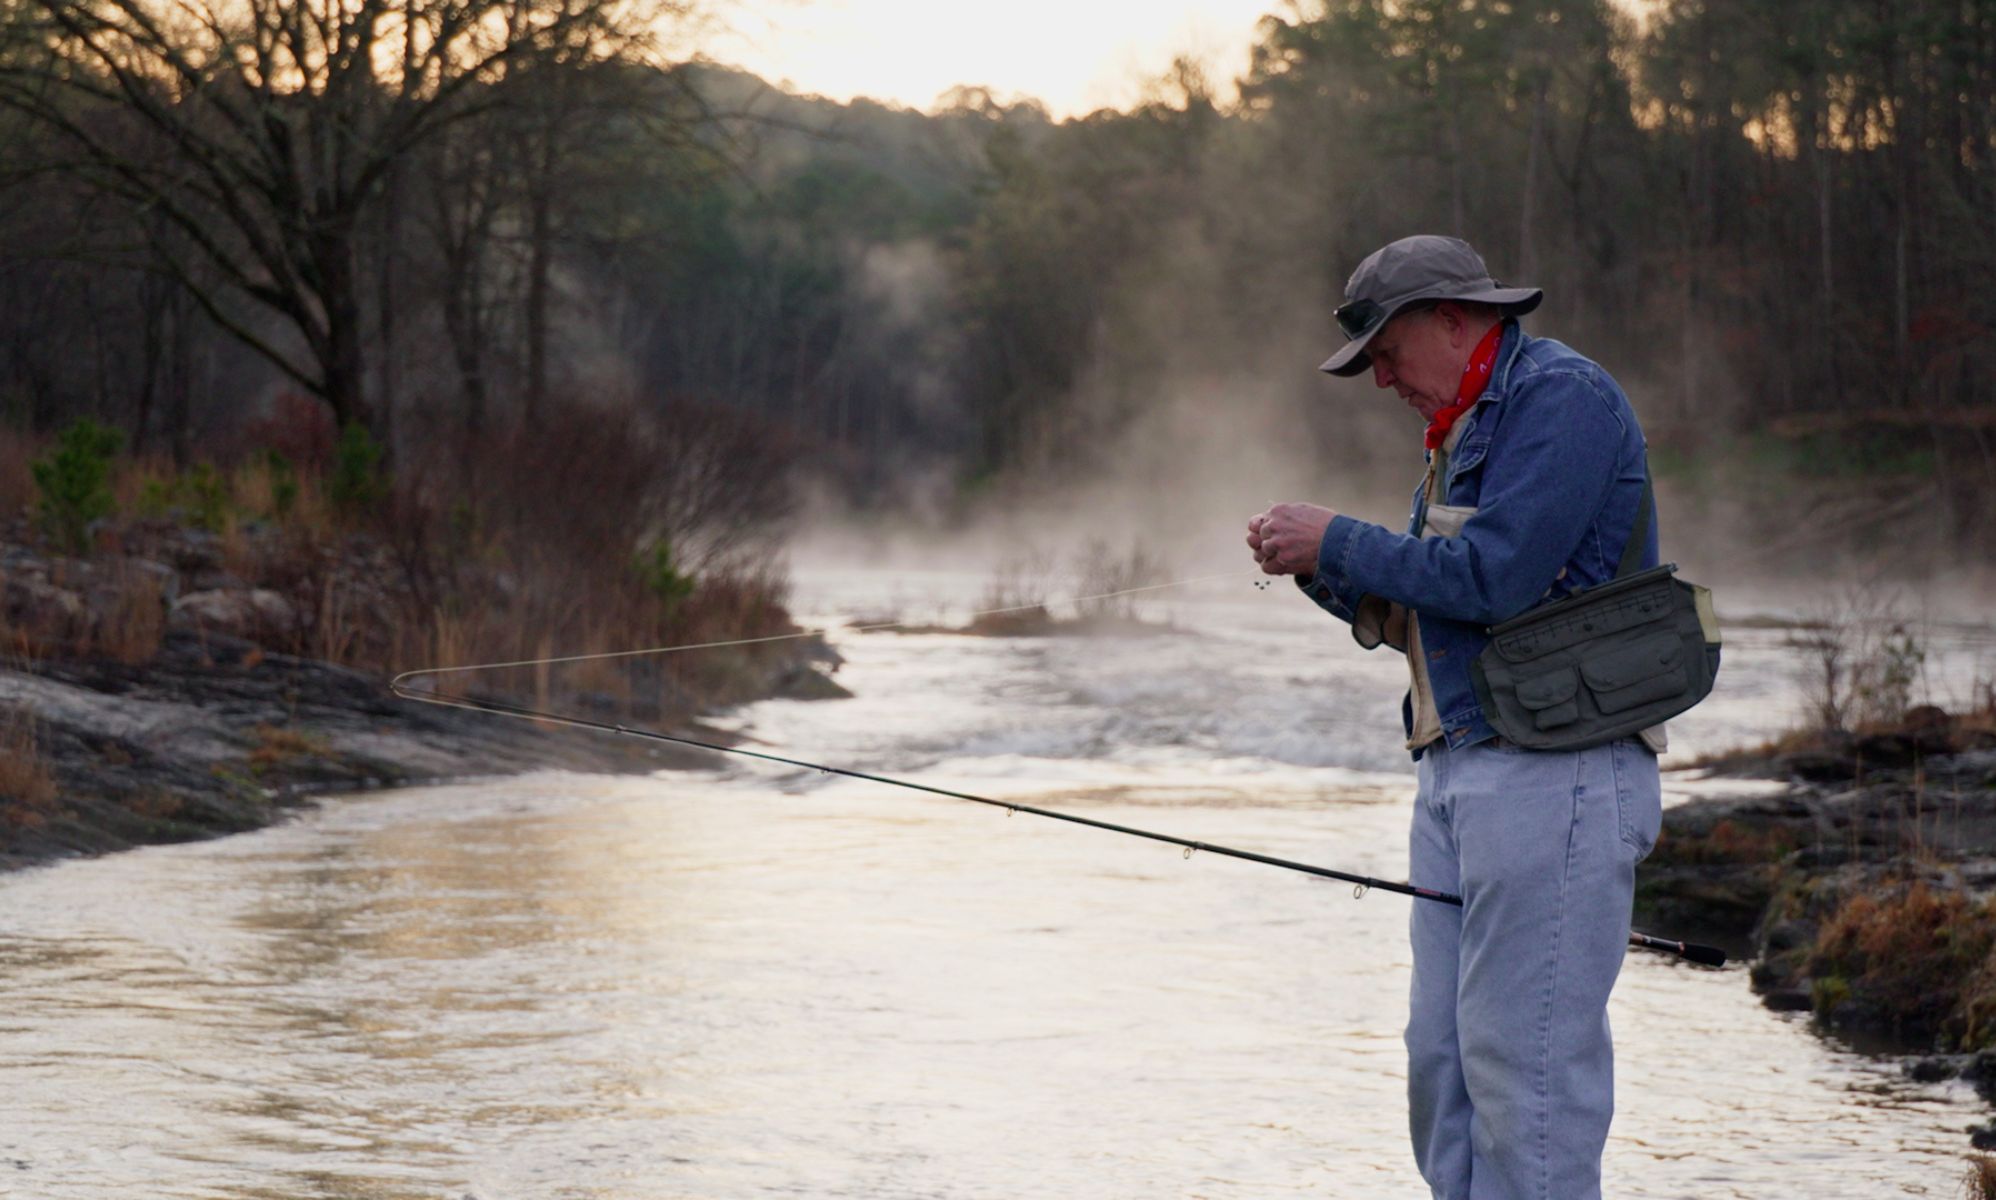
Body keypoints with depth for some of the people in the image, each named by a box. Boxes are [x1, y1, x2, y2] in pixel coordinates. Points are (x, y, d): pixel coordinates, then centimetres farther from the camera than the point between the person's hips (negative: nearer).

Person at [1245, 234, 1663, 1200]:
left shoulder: (1561, 397, -9)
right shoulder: (1467, 429, 23)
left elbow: (1490, 579, -18)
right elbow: (1422, 617, 25)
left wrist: (1339, 542, -8)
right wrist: (1325, 572, 8)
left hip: (1552, 775, -10)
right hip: (1460, 775, 10)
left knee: (1526, 1062, -11)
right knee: (1443, 1062, 9)